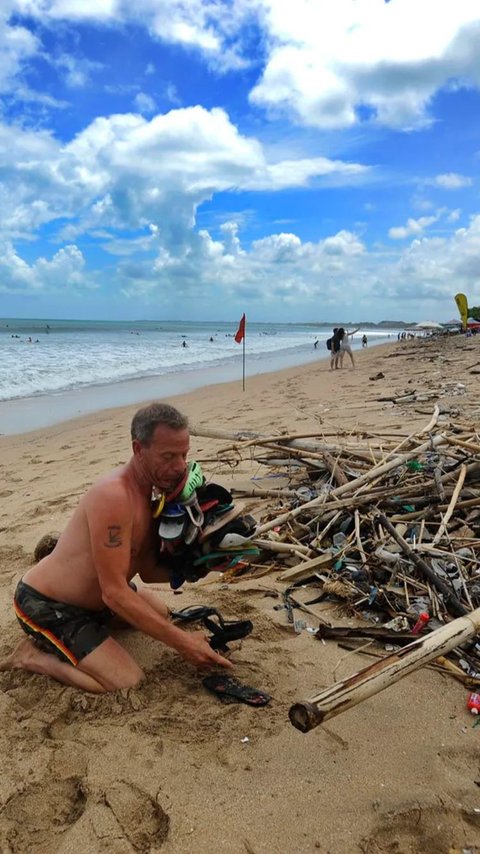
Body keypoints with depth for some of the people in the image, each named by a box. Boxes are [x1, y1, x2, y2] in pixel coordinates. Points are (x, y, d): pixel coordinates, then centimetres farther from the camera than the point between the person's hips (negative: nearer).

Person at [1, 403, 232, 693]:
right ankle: (33, 656, 0)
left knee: (159, 610, 28)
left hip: (91, 592, 10)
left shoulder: (152, 489, -3)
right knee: (130, 684, -17)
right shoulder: (113, 496, -32)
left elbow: (148, 570, 1)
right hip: (45, 605, -10)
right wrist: (182, 642, -28)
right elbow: (114, 593, -31)